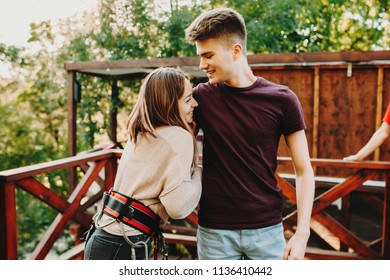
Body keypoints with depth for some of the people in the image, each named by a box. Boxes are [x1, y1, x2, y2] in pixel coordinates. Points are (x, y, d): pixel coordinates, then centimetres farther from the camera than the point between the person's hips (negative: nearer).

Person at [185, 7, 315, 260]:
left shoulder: (281, 99, -6)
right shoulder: (201, 97, -3)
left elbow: (304, 171, -2)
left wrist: (302, 233, -9)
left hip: (267, 228, 0)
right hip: (214, 230, 1)